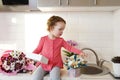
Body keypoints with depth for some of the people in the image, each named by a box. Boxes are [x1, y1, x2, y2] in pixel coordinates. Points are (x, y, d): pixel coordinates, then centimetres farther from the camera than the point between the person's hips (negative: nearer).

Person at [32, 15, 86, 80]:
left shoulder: (61, 40, 3)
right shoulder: (43, 39, -2)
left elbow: (70, 47, 7)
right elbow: (38, 49, 9)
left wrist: (79, 52, -4)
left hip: (55, 65, 0)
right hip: (43, 64, 0)